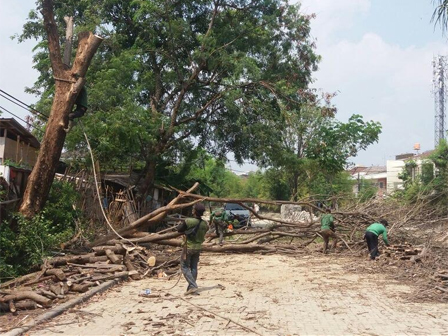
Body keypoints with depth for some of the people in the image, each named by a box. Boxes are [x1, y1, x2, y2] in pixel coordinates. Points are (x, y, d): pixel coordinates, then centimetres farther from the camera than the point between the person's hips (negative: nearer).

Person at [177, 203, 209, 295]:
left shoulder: (188, 221, -20)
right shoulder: (205, 224, -5)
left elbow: (179, 229, -7)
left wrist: (182, 223, 12)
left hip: (188, 247, -5)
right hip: (198, 247, 5)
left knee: (185, 267, 5)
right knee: (194, 268, 12)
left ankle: (193, 286, -7)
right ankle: (192, 289, 15)